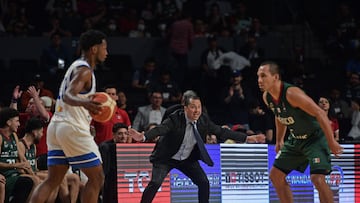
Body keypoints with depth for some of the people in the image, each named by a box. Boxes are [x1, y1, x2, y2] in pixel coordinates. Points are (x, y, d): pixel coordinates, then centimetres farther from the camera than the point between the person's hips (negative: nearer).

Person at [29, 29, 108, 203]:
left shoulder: (76, 66, 19)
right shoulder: (84, 70, -11)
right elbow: (68, 96, -28)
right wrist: (84, 103, -47)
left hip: (57, 125, 10)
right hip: (74, 129, -10)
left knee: (53, 180, 7)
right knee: (96, 178, -1)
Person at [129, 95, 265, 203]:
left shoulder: (203, 121, -10)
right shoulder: (175, 119, -24)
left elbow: (222, 132, -8)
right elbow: (160, 129, -38)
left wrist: (247, 138, -13)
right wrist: (143, 137, -58)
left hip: (188, 159, 5)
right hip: (166, 158, -5)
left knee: (204, 183, -4)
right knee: (155, 183, -21)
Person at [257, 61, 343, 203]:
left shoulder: (291, 94, -30)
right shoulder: (267, 97, -4)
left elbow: (320, 114, -28)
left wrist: (331, 143, -27)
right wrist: (279, 141, 23)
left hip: (315, 138, -9)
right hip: (295, 140, 9)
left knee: (317, 179, -23)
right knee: (275, 175, 8)